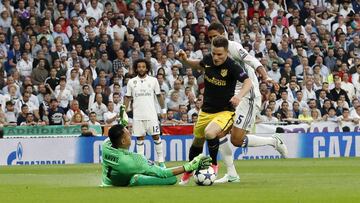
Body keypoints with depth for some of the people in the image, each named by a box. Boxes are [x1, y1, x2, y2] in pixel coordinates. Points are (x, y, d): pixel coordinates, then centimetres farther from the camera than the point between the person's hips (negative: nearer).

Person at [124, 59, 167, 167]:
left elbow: (159, 96, 9)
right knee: (140, 137, 3)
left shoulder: (153, 80, 3)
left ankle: (161, 160, 4)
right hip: (137, 116, 1)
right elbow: (127, 98, 8)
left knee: (156, 136, -2)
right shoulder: (131, 82, 4)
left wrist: (163, 110, 6)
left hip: (151, 114, -1)